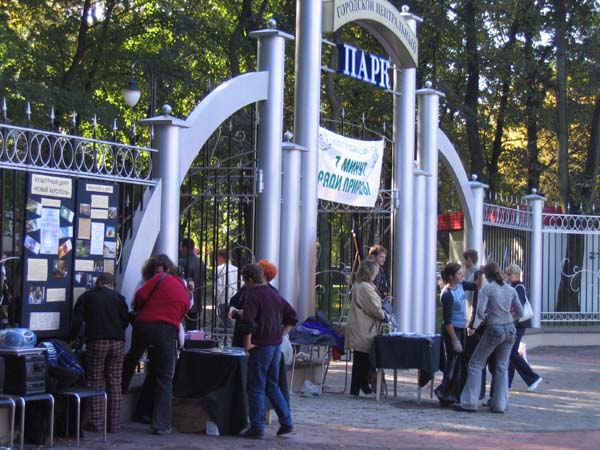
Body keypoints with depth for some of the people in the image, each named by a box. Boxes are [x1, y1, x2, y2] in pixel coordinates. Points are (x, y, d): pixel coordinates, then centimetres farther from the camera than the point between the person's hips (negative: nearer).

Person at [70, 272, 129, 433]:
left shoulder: (86, 297, 7)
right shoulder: (118, 297, 9)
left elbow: (77, 321, 0)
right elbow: (126, 320, 7)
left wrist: (72, 339, 14)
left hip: (96, 342, -1)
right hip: (117, 343, 1)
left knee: (95, 383, 4)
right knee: (115, 383, 6)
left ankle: (95, 422, 0)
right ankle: (114, 424, 6)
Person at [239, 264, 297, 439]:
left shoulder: (253, 296, -11)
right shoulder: (274, 294, 13)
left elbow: (248, 321, -24)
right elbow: (292, 316, 18)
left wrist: (247, 344, -14)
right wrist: (281, 335, 14)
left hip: (261, 346, -8)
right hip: (276, 345, 8)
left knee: (256, 388, 0)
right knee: (272, 386, 17)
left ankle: (257, 428, 3)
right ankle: (286, 422, 13)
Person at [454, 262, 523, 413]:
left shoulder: (487, 289, -9)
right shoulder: (511, 289, 6)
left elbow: (480, 312, -17)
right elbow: (519, 312, 11)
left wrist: (484, 318, 3)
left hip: (494, 330, -5)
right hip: (509, 330, 5)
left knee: (476, 363, 6)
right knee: (502, 367, 13)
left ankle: (469, 402, 4)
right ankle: (499, 404, 12)